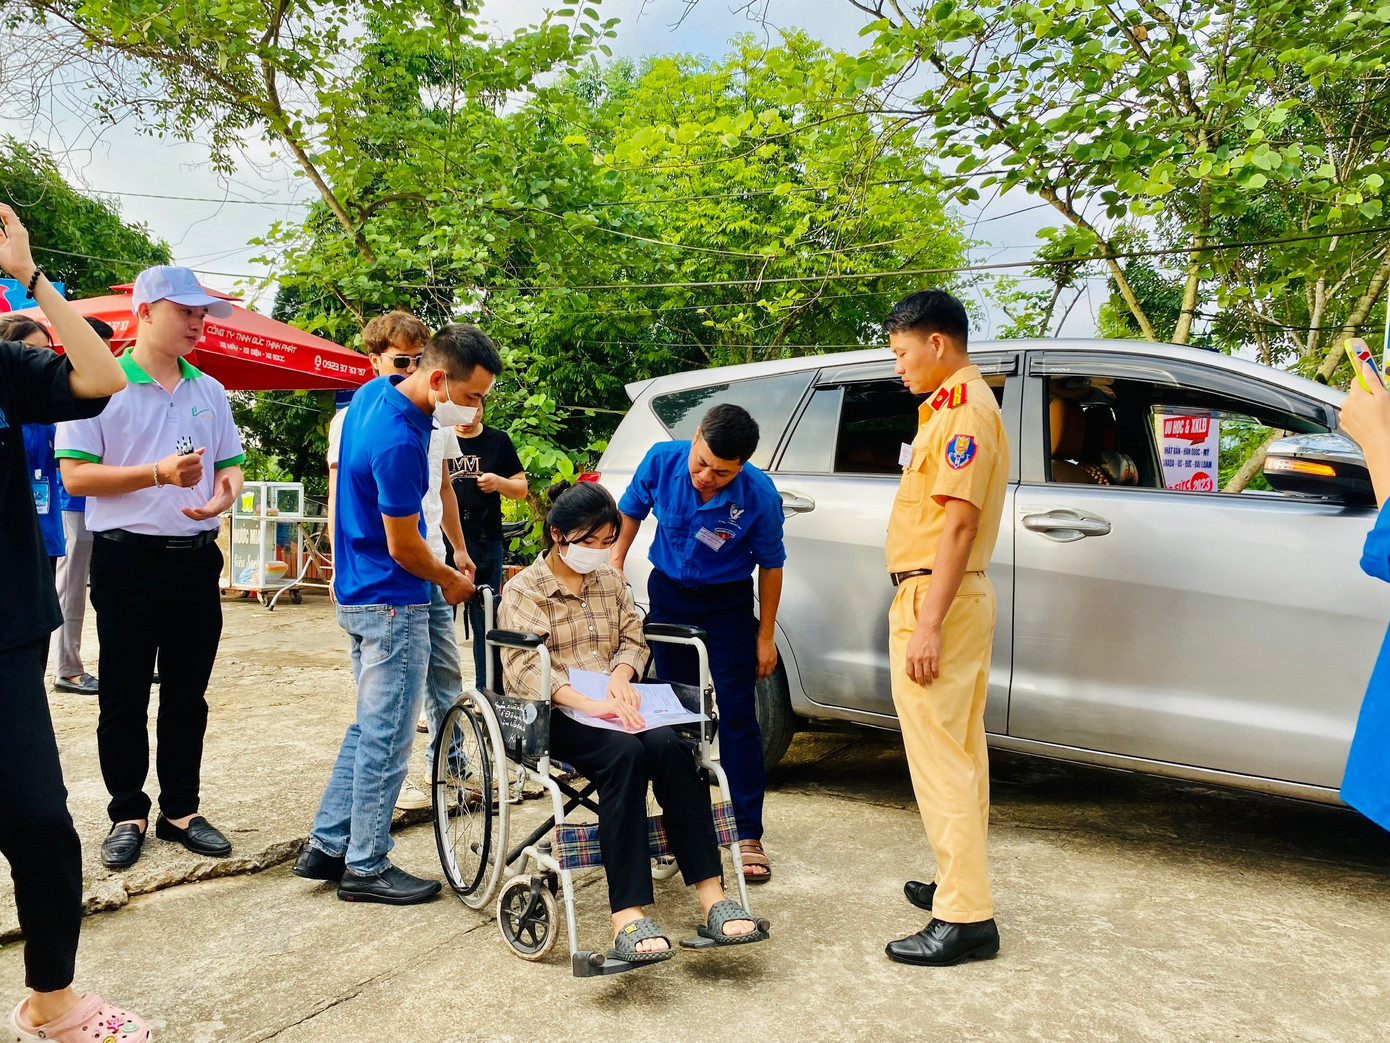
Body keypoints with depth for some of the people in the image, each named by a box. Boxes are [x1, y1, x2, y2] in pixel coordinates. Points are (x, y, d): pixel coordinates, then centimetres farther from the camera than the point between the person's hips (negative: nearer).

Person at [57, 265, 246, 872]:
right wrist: (159, 472, -20)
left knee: (187, 697, 11)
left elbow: (230, 465, 15)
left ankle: (180, 810, 23)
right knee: (124, 700, 6)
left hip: (197, 560, 4)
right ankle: (128, 814, 21)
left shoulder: (210, 392, 12)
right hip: (127, 561, -4)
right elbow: (75, 476, -9)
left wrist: (222, 496, -7)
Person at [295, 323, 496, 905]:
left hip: (359, 592, 10)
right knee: (387, 738, 2)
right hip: (392, 603, -10)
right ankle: (366, 867, 16)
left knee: (371, 726, 19)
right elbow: (404, 548, -19)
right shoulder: (398, 443, -28)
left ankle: (326, 844, 28)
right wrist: (452, 581, 0)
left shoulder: (374, 392, 3)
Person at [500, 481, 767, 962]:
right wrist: (587, 704, -28)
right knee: (625, 752, -36)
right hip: (557, 717, -5)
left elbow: (633, 638, 18)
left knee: (670, 745, -28)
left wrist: (620, 675, -7)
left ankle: (712, 898, -31)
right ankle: (628, 918, -40)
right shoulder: (524, 590, 1)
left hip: (614, 708, 5)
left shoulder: (610, 578, 20)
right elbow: (525, 667, -12)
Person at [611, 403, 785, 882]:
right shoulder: (661, 460, -20)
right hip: (668, 593, 3)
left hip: (728, 603, -2)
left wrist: (765, 635, -5)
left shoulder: (759, 496, -25)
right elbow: (632, 510, 2)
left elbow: (770, 565, -10)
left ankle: (748, 834, 4)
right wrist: (615, 561, 0)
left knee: (737, 716, -5)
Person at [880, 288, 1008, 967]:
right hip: (954, 596, 11)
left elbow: (958, 524, -22)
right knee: (958, 751, 16)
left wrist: (928, 624, -24)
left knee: (940, 757, -8)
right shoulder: (954, 406, 19)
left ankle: (965, 919, -1)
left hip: (938, 596, -11)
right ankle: (960, 884, 28)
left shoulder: (964, 409, -14)